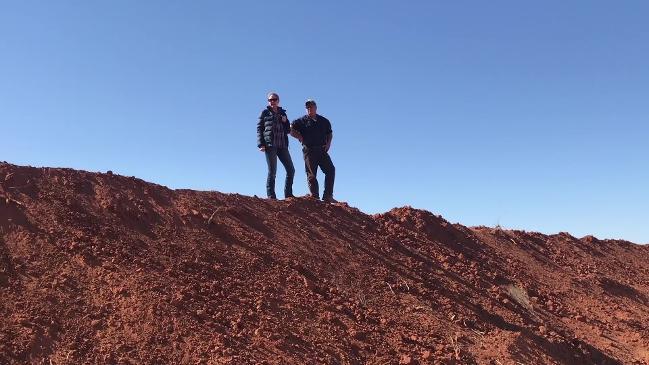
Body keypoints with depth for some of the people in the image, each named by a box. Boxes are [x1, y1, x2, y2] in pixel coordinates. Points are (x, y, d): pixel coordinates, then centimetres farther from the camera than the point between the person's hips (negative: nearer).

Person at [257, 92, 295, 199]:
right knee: (272, 171, -6)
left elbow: (288, 130, 21)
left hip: (282, 145, 5)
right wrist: (261, 144, -11)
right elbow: (259, 129, 1)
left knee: (291, 170, 0)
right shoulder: (265, 112, 8)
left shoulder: (282, 113, 20)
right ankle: (271, 196, -3)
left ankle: (288, 195, 8)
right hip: (270, 145, -5)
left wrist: (285, 122, 1)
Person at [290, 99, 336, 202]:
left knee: (331, 170, -8)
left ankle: (327, 196, -5)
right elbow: (291, 130, 3)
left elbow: (330, 133, 26)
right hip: (309, 150, -3)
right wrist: (300, 137, -5)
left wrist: (328, 143, 9)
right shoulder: (302, 121, 5)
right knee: (311, 174, -4)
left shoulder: (324, 121, 16)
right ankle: (315, 196, 0)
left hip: (322, 150, 3)